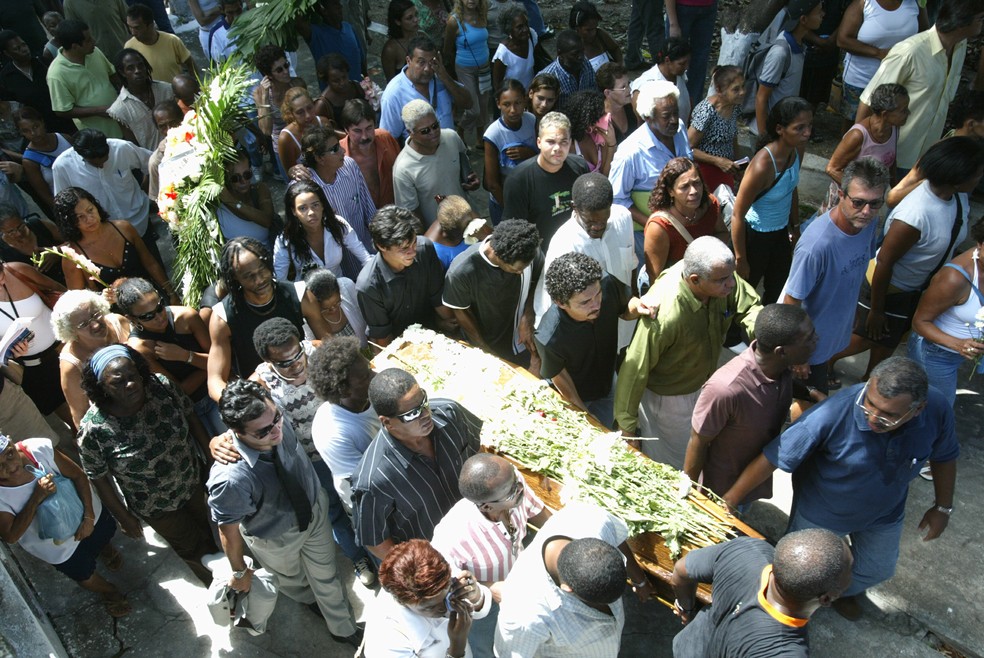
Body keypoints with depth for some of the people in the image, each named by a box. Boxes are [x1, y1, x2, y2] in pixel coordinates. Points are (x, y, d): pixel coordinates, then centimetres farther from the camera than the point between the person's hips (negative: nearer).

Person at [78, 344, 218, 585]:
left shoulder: (162, 386, -24)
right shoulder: (93, 429, -31)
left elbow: (190, 417, -7)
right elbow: (99, 478, -16)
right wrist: (123, 517, -6)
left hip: (193, 481, 3)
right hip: (156, 507, -2)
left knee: (204, 526, 30)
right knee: (189, 546, 22)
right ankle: (216, 578, 54)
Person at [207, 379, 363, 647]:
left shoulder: (277, 422, -31)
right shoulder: (231, 479, -45)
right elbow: (229, 531, -24)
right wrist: (239, 572, -5)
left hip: (314, 511, 3)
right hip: (276, 539, -3)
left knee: (326, 575, 26)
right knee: (290, 578, 32)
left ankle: (344, 629, 59)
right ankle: (308, 597, 70)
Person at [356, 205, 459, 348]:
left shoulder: (425, 248, -20)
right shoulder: (368, 286, -30)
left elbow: (438, 296, -4)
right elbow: (382, 336, -13)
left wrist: (451, 323, 2)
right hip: (395, 340, -2)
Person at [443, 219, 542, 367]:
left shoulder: (532, 253, -26)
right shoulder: (461, 271, -34)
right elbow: (461, 311, -16)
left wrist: (527, 318, -17)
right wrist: (486, 351, -8)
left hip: (520, 337, 3)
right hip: (486, 343, -2)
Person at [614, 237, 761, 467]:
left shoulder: (720, 276, -24)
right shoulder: (665, 315, -42)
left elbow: (749, 306, -5)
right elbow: (635, 370, -30)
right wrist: (627, 426, -17)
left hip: (702, 384, 7)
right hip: (667, 399, -6)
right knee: (672, 466, 18)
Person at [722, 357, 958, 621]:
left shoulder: (937, 410, -29)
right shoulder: (832, 414, -42)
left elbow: (944, 457, -5)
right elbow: (771, 458, -34)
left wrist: (943, 507, 6)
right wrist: (729, 501, -27)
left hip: (884, 514, 4)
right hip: (821, 511, -4)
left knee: (878, 570, 29)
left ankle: (842, 591, 63)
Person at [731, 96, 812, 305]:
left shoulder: (797, 148, -10)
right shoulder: (763, 165, -34)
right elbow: (738, 215, -26)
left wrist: (795, 227, 17)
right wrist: (740, 259, -19)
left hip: (781, 231, 7)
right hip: (755, 235, -7)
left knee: (778, 288, 24)